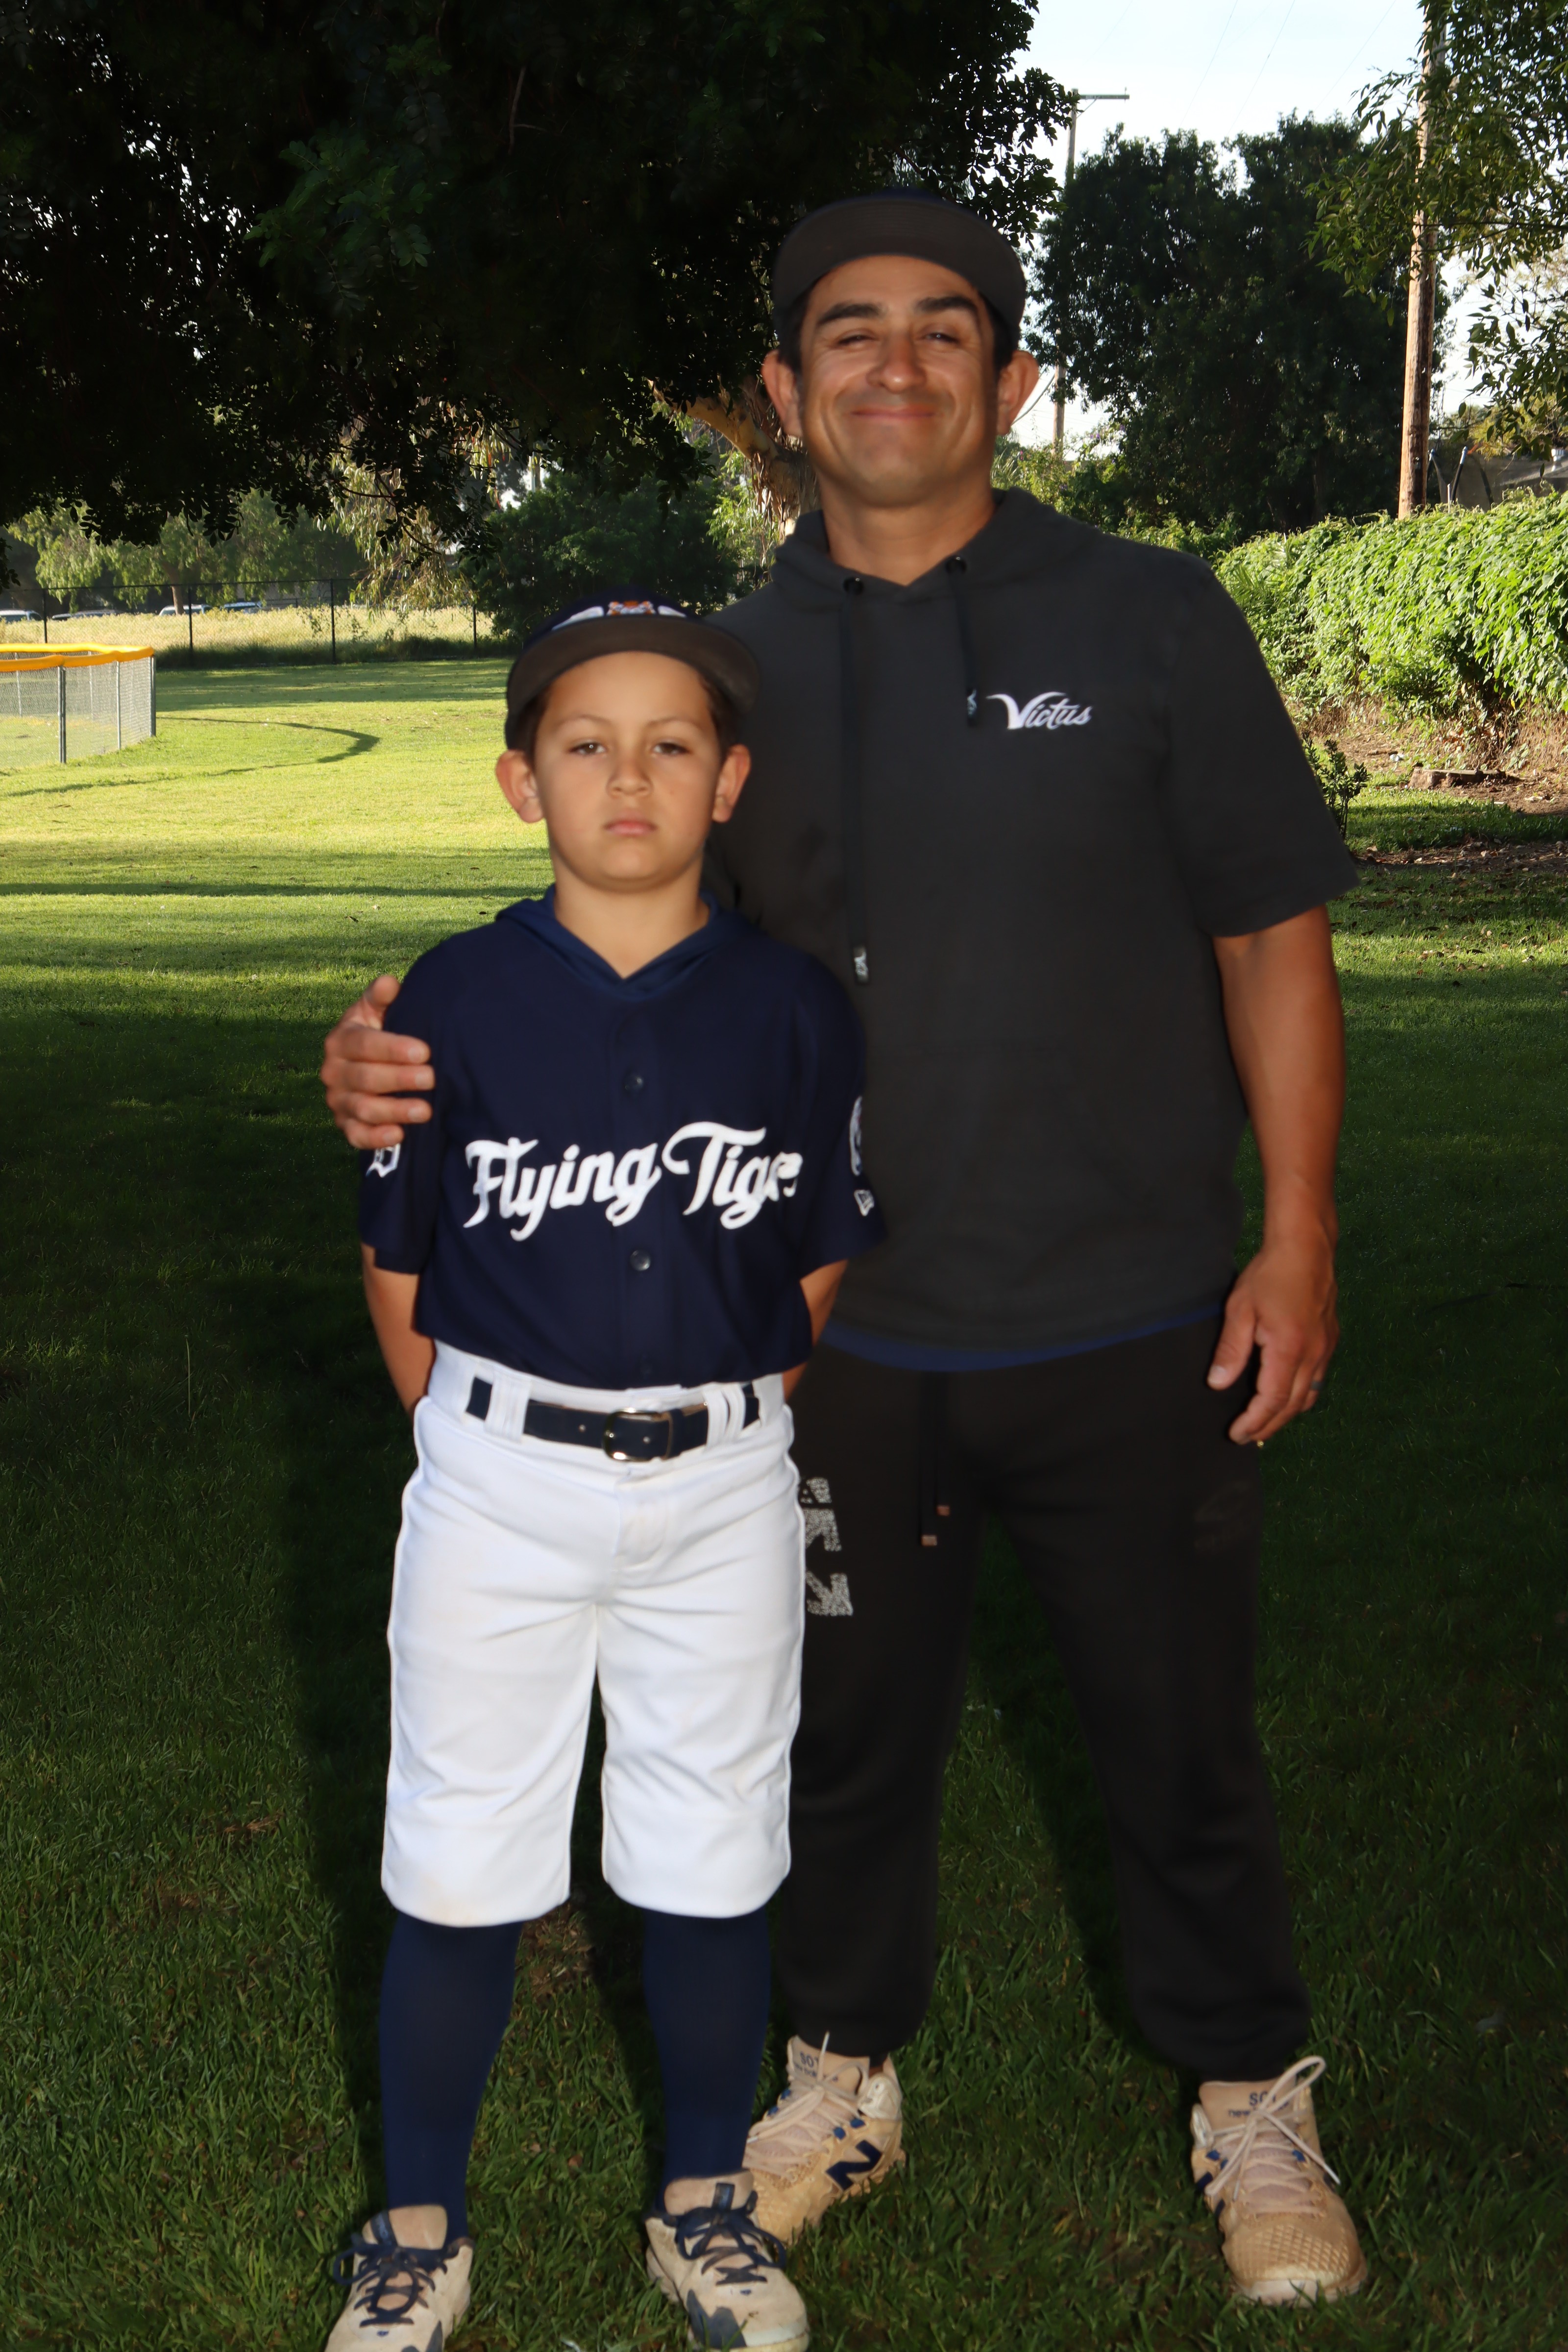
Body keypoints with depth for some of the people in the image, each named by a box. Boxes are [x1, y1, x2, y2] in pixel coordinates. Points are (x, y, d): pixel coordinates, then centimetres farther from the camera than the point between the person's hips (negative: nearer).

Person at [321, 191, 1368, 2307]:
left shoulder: (1149, 622, -4)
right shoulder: (738, 669, 2)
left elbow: (1273, 943, -2)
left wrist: (1297, 1239, -8)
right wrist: (415, 1060, -14)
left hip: (1131, 1332, -2)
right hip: (849, 1343, 2)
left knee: (1178, 1734, 12)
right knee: (851, 1730, 17)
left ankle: (1251, 2107, 33)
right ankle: (848, 2078, 39)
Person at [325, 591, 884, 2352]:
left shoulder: (796, 1008, -2)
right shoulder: (455, 1001, -5)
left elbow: (821, 1268, 7)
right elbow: (397, 1267, 4)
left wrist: (714, 1433, 7)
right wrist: (486, 1456, 5)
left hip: (723, 1492, 1)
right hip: (495, 1491, -1)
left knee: (710, 1861, 11)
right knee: (456, 1872, 6)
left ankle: (706, 2205, 31)